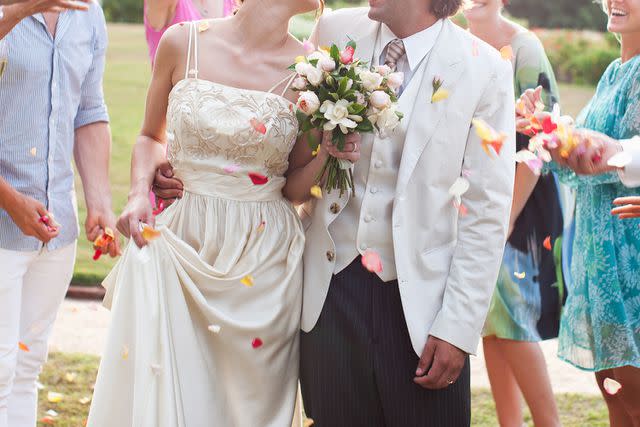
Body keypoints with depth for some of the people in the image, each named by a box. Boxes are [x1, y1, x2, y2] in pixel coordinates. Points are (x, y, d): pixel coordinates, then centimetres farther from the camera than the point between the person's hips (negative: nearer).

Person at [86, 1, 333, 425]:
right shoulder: (183, 43, -2)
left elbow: (295, 186, 4)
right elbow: (152, 137, 14)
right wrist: (140, 193, -3)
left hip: (263, 259, 0)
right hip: (181, 242, 0)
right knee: (158, 392, 2)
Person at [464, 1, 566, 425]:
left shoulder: (524, 46, -11)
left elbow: (537, 143, -14)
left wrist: (507, 217, -18)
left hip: (518, 199, -6)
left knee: (509, 315, -8)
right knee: (490, 321, 8)